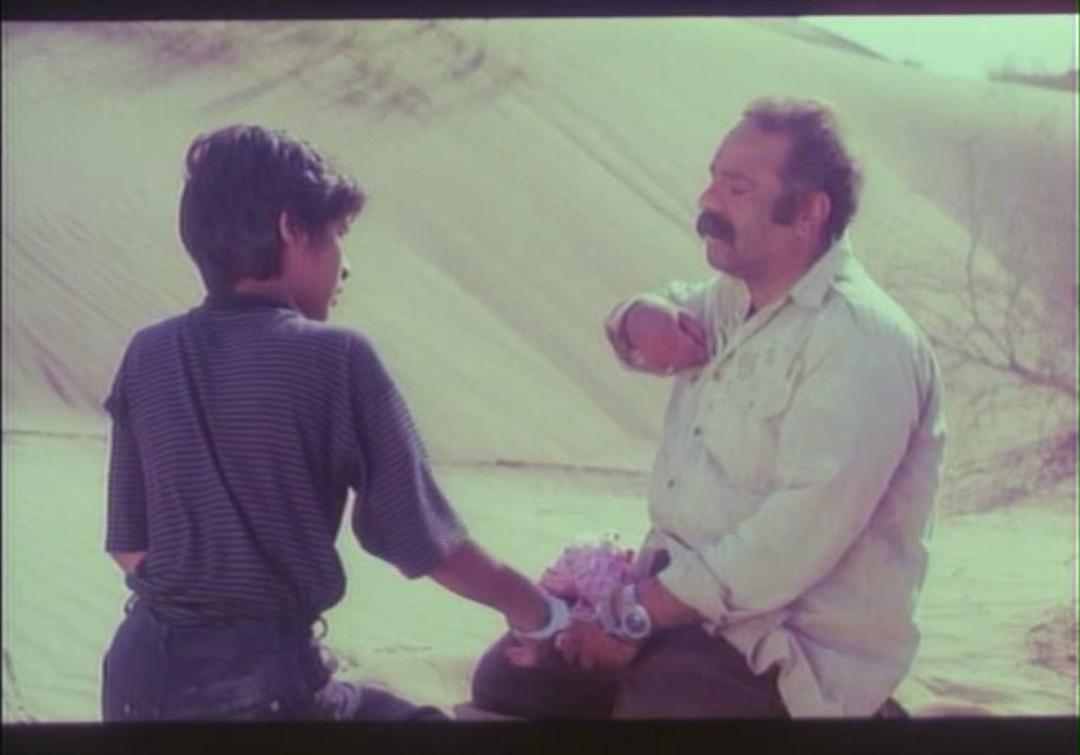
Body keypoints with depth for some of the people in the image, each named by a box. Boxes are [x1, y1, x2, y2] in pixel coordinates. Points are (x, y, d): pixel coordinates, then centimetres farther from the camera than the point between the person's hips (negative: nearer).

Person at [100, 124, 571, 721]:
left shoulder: (149, 357, 1)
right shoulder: (336, 358, -11)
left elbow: (130, 549, 7)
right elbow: (422, 542, -8)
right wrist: (536, 610, 7)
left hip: (142, 677, 5)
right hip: (264, 680, -5)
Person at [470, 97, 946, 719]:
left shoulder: (861, 340, -20)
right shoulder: (734, 299, 9)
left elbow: (802, 531, -28)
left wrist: (639, 613, -24)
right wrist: (643, 318, 4)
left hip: (794, 642, -8)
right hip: (677, 588, 8)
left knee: (647, 702, -32)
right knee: (508, 677, 1)